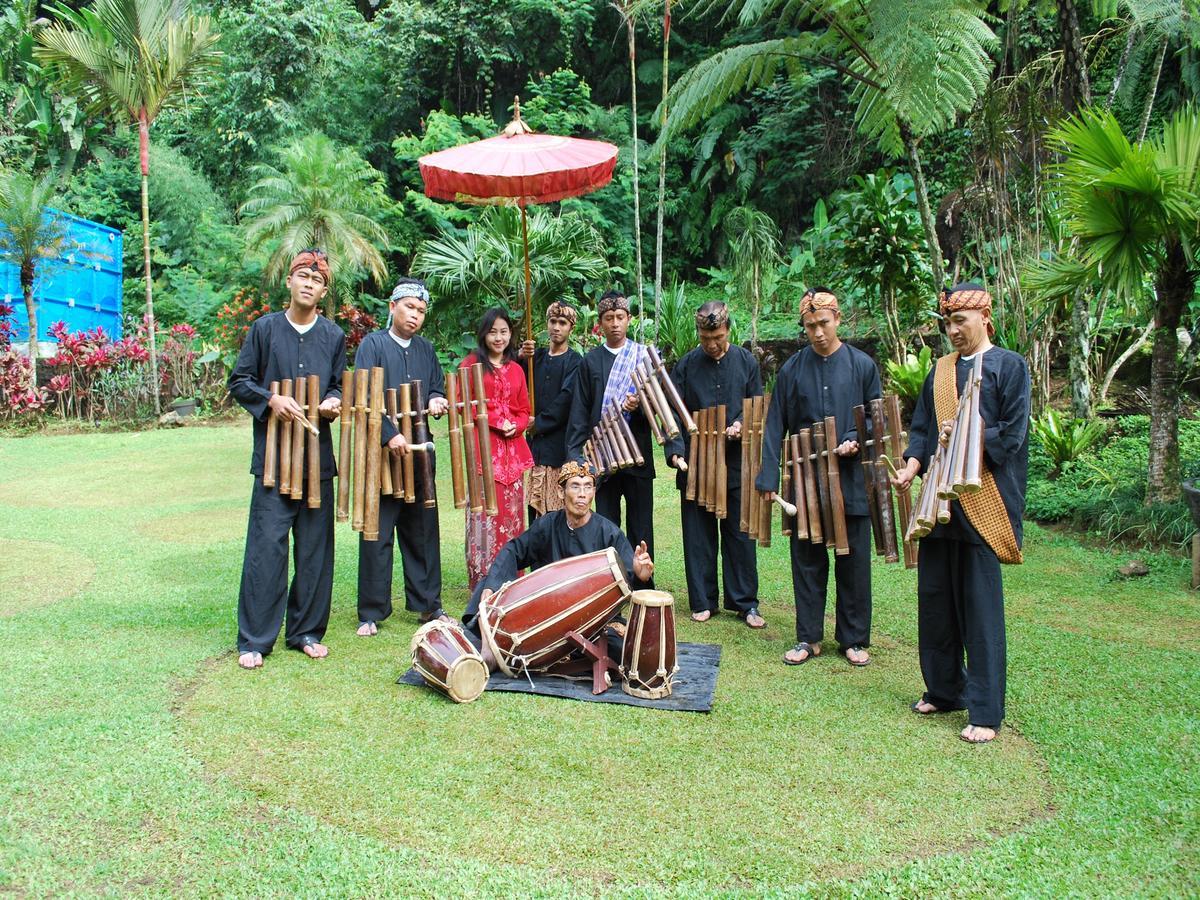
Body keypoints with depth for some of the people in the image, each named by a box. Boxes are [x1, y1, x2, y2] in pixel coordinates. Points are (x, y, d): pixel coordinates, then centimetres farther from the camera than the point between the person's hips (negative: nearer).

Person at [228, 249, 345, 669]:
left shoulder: (333, 335, 10)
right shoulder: (265, 328, 3)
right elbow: (239, 381, 5)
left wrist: (334, 402, -3)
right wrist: (270, 400, -13)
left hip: (319, 456, 3)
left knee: (315, 547, 7)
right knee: (266, 547, -4)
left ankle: (306, 631, 20)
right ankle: (254, 639, 7)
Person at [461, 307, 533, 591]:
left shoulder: (516, 369, 18)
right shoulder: (471, 364, 3)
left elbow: (524, 410, 17)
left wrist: (515, 426, -5)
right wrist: (497, 422, -12)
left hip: (512, 449, 5)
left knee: (512, 513, 5)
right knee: (485, 514, -8)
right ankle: (483, 582, -1)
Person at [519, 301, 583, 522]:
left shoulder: (575, 361, 0)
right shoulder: (536, 355, 14)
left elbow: (566, 399, -10)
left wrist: (539, 422, -8)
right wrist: (520, 358, -11)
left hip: (560, 443, -4)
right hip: (535, 441, 4)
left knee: (558, 508, -5)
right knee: (535, 505, 4)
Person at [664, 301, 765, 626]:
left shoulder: (746, 362, 4)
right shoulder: (686, 365, 1)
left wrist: (742, 426, -14)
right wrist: (676, 450, -16)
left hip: (737, 464, 0)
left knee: (740, 535, 6)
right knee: (698, 535, 6)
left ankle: (745, 603, 17)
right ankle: (703, 602, 18)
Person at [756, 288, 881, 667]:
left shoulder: (862, 365, 1)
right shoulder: (792, 369, 3)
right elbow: (775, 426, 2)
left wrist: (856, 441, -15)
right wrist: (768, 477, -5)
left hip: (851, 480, -1)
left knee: (853, 561, 6)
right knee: (807, 560, 8)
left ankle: (854, 639, 20)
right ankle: (808, 638, 19)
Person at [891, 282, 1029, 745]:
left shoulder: (1008, 366, 0)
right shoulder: (940, 369, 16)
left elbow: (1013, 434, -6)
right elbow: (920, 426, 12)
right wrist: (912, 463, -5)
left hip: (983, 501, -6)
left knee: (980, 604, -3)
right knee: (935, 596, 9)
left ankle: (985, 710, 5)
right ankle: (944, 689, 25)